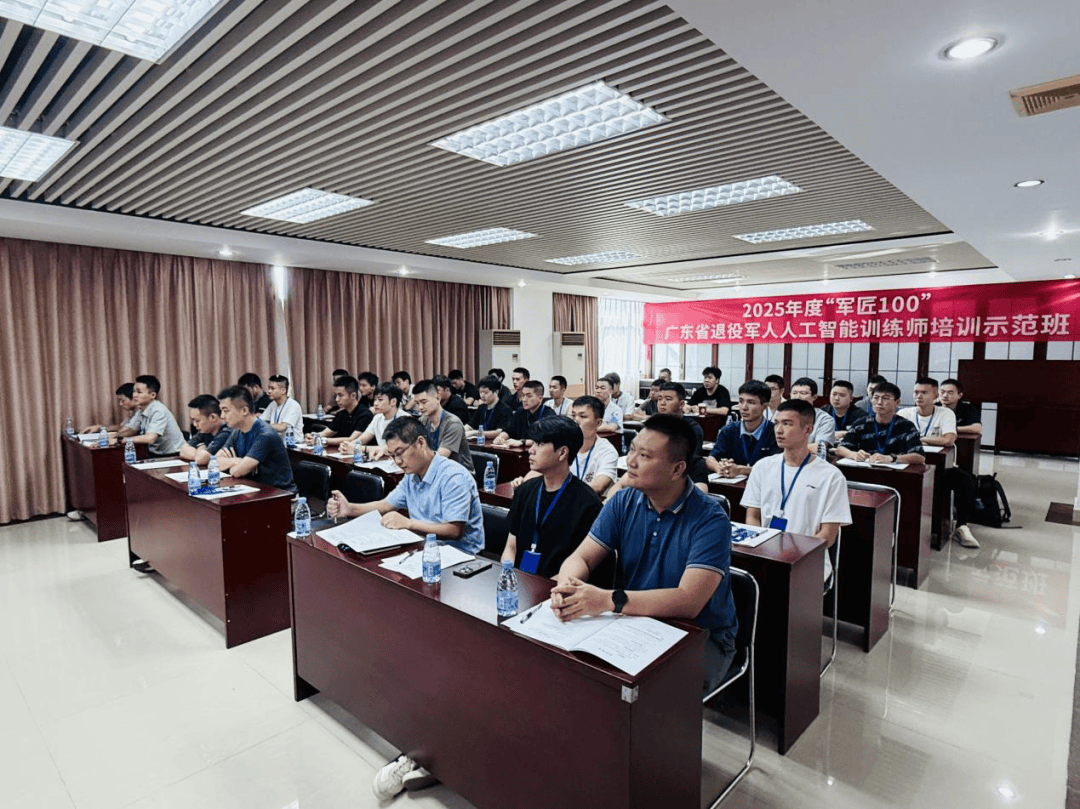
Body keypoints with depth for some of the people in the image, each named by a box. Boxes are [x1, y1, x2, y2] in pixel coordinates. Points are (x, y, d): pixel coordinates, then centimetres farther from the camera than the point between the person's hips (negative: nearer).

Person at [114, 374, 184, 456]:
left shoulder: (159, 411, -19)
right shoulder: (141, 410, 5)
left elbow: (150, 438, -28)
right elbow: (130, 429, 13)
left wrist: (121, 439, -22)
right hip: (155, 454, 7)